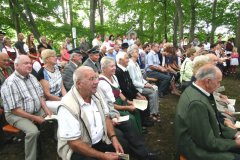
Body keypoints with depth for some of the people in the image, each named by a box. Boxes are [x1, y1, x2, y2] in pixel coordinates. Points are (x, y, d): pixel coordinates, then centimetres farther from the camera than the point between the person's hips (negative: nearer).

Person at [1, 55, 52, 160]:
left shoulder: (31, 77, 4)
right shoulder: (10, 83, -20)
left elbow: (40, 96, 9)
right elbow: (14, 109, -21)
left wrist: (46, 110, -6)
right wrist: (34, 118, -21)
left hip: (37, 110, 7)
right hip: (17, 115, -7)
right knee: (33, 131, -31)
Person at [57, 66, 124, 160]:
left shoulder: (95, 94, -1)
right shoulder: (68, 106, -22)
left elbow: (106, 117, 8)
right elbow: (74, 143, -20)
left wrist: (114, 138, -7)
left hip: (101, 141, 6)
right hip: (77, 150, -6)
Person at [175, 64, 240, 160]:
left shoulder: (194, 90, -4)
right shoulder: (197, 102, -32)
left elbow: (214, 121, 8)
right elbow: (208, 142, -23)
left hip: (205, 139, 9)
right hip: (197, 149, -9)